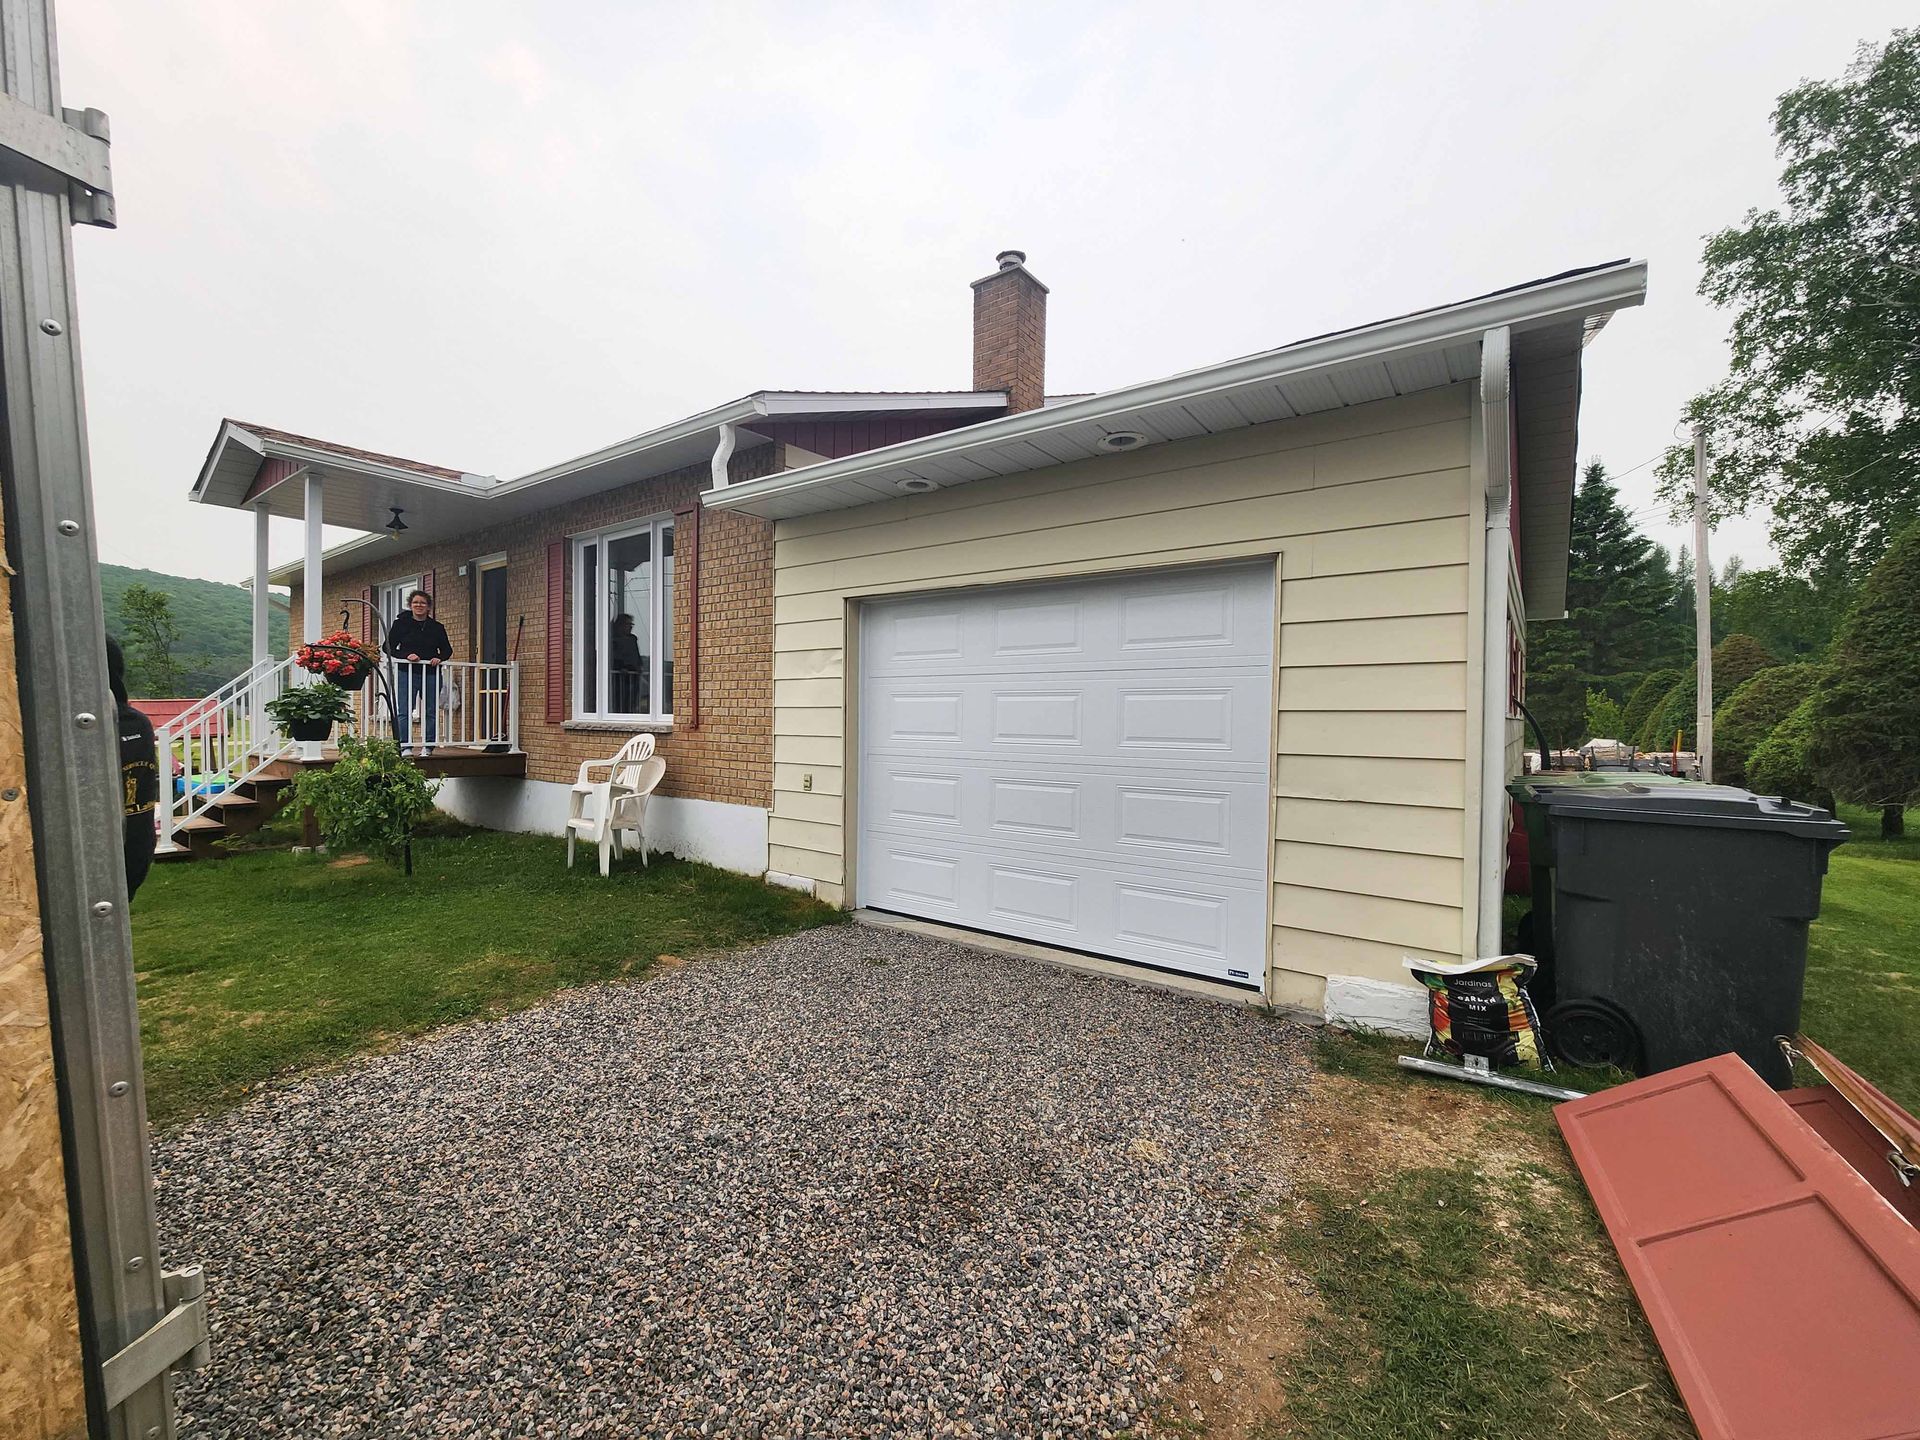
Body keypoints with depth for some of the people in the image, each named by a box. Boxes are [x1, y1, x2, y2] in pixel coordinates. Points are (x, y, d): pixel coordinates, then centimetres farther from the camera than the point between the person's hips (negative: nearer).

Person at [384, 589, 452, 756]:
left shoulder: (437, 627, 8)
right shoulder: (401, 623, 3)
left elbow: (447, 650, 14)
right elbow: (388, 647, 2)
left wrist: (439, 658, -7)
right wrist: (406, 655, -15)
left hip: (431, 674, 2)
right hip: (407, 673, -2)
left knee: (431, 712, 5)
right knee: (404, 712, -5)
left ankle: (427, 747, 14)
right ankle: (405, 747, 0)